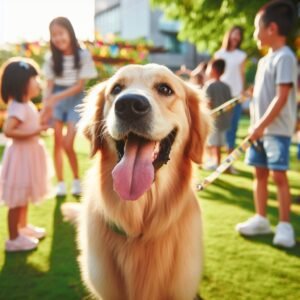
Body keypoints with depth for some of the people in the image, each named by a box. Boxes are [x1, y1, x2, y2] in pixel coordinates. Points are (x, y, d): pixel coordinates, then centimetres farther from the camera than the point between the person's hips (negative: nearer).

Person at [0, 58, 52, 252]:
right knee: (17, 200, 1)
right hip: (21, 155, -10)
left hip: (29, 153, 10)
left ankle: (23, 227, 40)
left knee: (25, 196, 23)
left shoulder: (27, 104, 7)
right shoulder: (18, 107, -24)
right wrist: (33, 133, -29)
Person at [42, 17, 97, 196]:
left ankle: (77, 180, 13)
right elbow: (49, 86, -2)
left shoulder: (83, 56, -10)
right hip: (56, 100, 3)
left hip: (75, 100, -3)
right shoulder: (51, 58, -1)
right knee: (58, 142, 0)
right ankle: (60, 183, 10)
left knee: (68, 145, -8)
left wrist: (57, 97, -19)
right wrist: (46, 105, -19)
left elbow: (80, 86, -11)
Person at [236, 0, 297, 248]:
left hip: (277, 129, -9)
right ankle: (261, 219, 22)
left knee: (278, 175, -5)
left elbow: (282, 97, -19)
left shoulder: (285, 57, -12)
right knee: (259, 173, 11)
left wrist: (262, 125, -20)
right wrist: (256, 125, 15)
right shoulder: (265, 60, 15)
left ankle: (285, 225, 6)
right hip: (261, 128, 9)